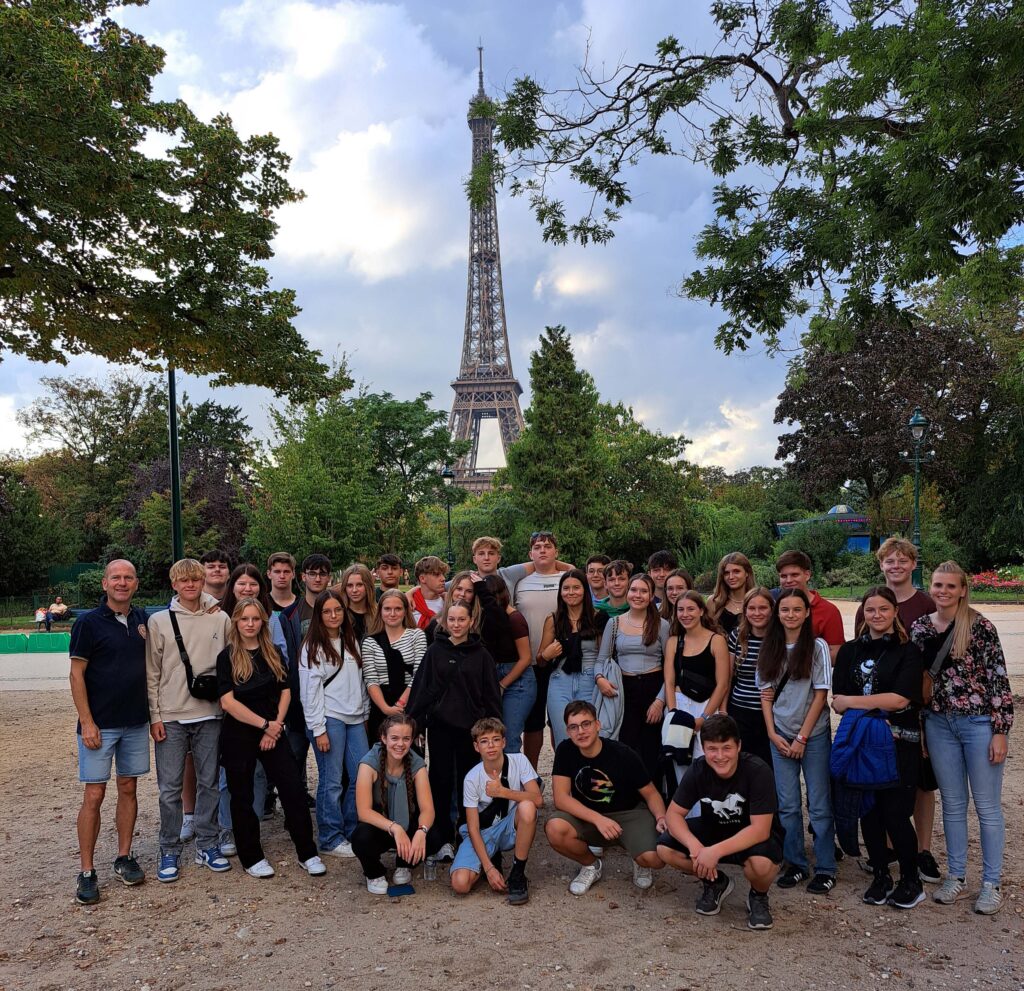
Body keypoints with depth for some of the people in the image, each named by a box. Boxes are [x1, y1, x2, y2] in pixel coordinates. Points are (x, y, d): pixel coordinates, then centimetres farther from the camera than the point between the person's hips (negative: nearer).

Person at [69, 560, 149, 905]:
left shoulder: (142, 619, 6)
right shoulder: (88, 623, -8)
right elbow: (77, 674, -8)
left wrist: (151, 711, 7)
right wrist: (86, 722, -13)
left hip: (136, 721, 5)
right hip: (100, 724, -4)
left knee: (128, 788, 11)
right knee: (94, 795, -1)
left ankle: (124, 858, 23)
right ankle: (87, 872, 9)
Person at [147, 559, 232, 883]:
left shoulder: (220, 619, 4)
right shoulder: (159, 621, 0)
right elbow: (151, 673, 0)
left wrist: (218, 685, -2)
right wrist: (154, 716, -3)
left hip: (210, 714, 2)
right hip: (170, 717, -1)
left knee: (209, 783, 9)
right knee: (170, 788, 4)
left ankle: (207, 845, 22)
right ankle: (170, 852, 17)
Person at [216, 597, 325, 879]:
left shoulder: (273, 653, 7)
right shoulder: (227, 656, -5)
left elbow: (285, 692, 7)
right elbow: (228, 701, -12)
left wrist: (276, 725, -7)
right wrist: (265, 724, -13)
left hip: (273, 732, 3)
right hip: (238, 735, -3)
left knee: (294, 790, -2)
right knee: (242, 797, 7)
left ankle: (307, 854, 9)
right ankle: (252, 858, 22)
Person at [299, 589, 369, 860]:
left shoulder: (351, 642, 14)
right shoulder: (313, 647, -5)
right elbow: (310, 690, -9)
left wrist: (365, 715, 13)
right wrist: (318, 730, -12)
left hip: (355, 719, 6)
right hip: (329, 719, -6)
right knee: (331, 781, -2)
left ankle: (352, 831, 20)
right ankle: (330, 840, 11)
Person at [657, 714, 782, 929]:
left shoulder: (757, 771, -28)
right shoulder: (698, 770, -16)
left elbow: (760, 829, -31)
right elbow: (673, 814, -14)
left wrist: (716, 851, -40)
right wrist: (695, 845, -33)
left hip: (754, 837, -4)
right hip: (715, 829, 4)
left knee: (762, 863, -38)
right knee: (665, 848, -19)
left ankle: (759, 896, 0)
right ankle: (716, 882, 9)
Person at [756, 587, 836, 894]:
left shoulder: (817, 647, -6)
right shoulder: (769, 649, 5)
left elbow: (820, 696, -7)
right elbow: (766, 695, 6)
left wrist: (802, 737, -9)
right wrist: (773, 734, -3)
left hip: (813, 734, -3)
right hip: (780, 736, 3)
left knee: (819, 805, 2)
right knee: (787, 805, 6)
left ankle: (825, 869, 13)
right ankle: (795, 864, 19)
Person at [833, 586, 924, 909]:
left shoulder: (908, 652, -3)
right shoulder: (850, 650, 8)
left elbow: (900, 699, -15)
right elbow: (837, 701, 2)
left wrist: (850, 701, -9)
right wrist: (875, 708, -16)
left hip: (899, 744, -3)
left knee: (895, 815, -3)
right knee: (869, 812, 7)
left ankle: (911, 881, 18)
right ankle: (881, 876, 25)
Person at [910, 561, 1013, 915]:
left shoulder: (980, 627, -11)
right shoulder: (920, 628, 3)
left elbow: (999, 680, -11)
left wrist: (1000, 731, -12)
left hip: (979, 723, -4)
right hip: (939, 724, 4)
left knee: (987, 806, 6)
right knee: (952, 804, 14)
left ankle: (991, 883, 20)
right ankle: (956, 875, 27)